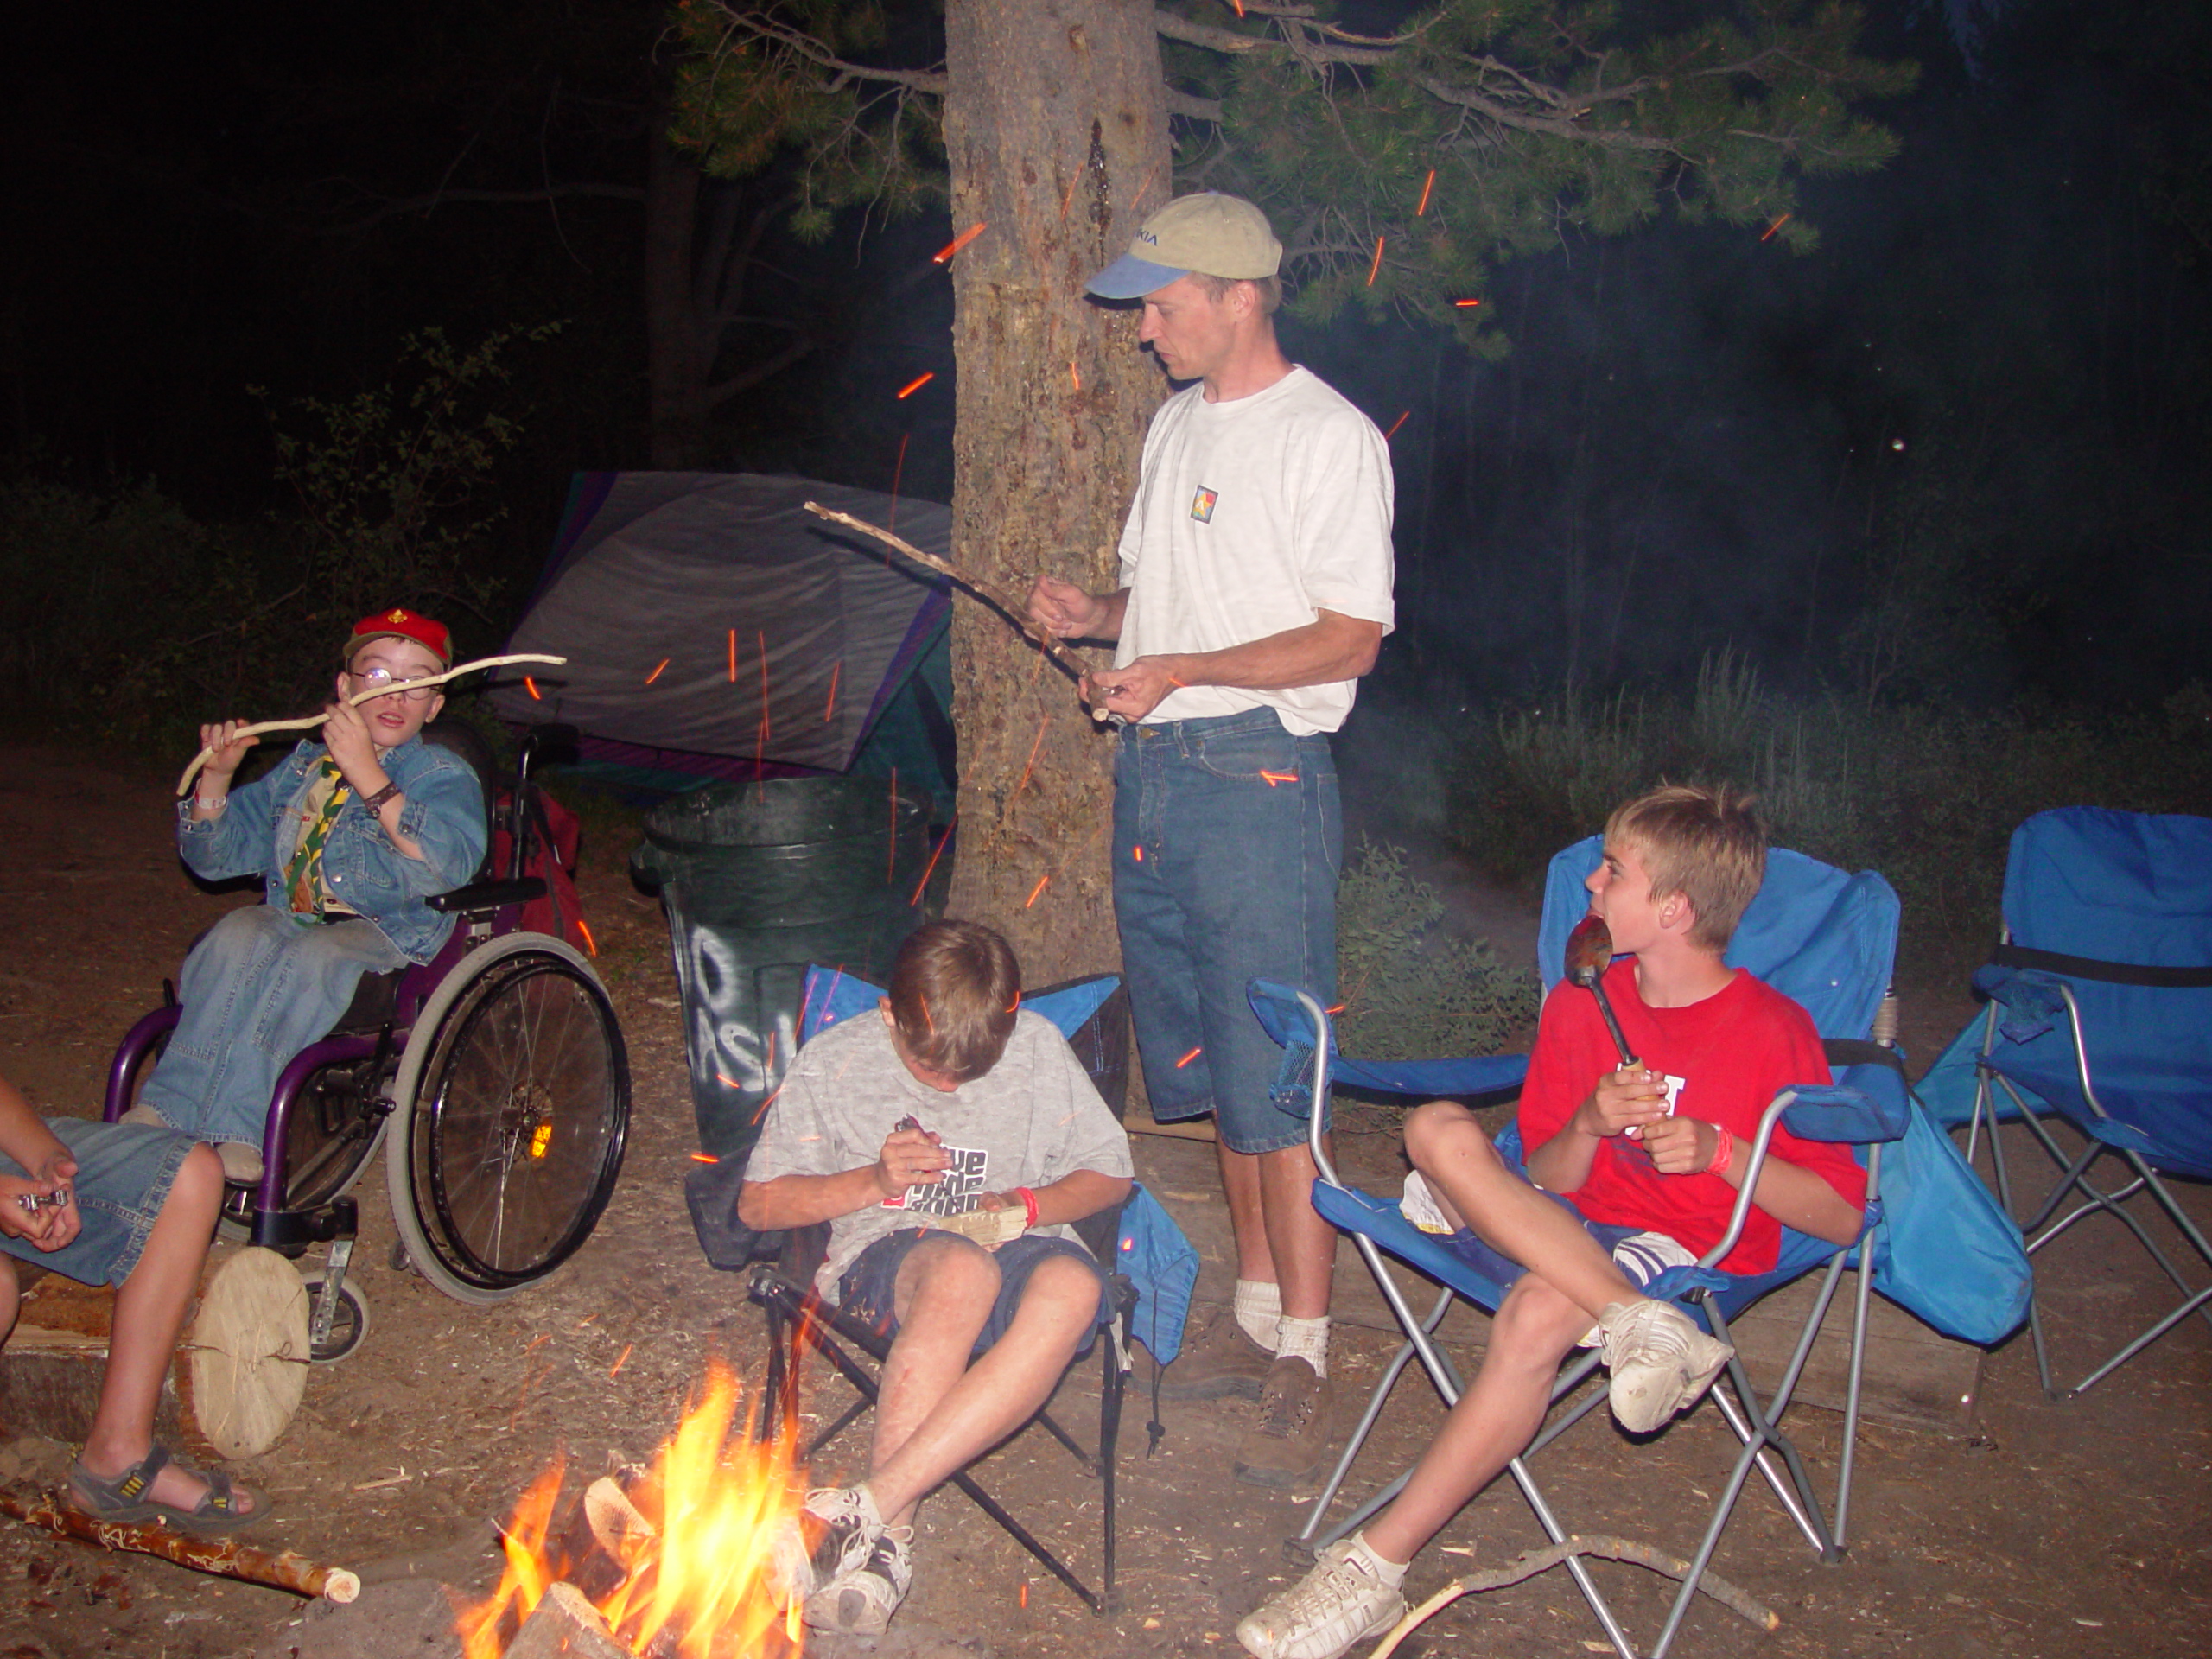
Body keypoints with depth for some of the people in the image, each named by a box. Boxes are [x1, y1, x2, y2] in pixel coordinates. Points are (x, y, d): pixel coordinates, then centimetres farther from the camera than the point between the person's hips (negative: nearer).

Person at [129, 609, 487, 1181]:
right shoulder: (306, 765, 18)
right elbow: (215, 856, 24)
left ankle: (233, 1128, -33)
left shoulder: (445, 776, 2)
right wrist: (217, 773, 6)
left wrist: (366, 773, -25)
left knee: (314, 957, -36)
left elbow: (447, 867, -22)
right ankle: (165, 1111, -34)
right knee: (240, 934, -29)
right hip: (289, 923, 5)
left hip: (384, 940, -4)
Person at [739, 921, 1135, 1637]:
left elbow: (1111, 1173, 12)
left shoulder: (1038, 1048, 4)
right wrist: (872, 1181, -9)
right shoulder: (833, 1063, 2)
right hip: (884, 1257, -1)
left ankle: (867, 1508, -40)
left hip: (1016, 1248, 2)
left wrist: (1027, 1205, -8)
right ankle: (889, 1536, -38)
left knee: (1071, 1288, -38)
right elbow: (757, 1204, 7)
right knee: (961, 1270, -40)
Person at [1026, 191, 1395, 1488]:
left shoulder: (1329, 437, -8)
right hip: (1155, 771, 8)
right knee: (1208, 1073, 12)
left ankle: (1306, 1365, 3)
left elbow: (1351, 636, -13)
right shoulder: (1177, 426, 18)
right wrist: (1097, 617, 4)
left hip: (1259, 778, -8)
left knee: (1277, 1083, -6)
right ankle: (1255, 1317, 24)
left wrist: (1182, 668, -19)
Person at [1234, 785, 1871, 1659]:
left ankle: (1374, 1569, -28)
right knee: (1438, 1131, -24)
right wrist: (1590, 1125, -16)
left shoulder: (1772, 1030, -6)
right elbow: (1549, 1183, 5)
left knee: (1538, 1312, -37)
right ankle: (1639, 1326, -35)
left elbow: (1841, 1218, -6)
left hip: (1686, 1254, -5)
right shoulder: (1581, 999, 7)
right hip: (1569, 1231, 5)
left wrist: (1719, 1149, -19)